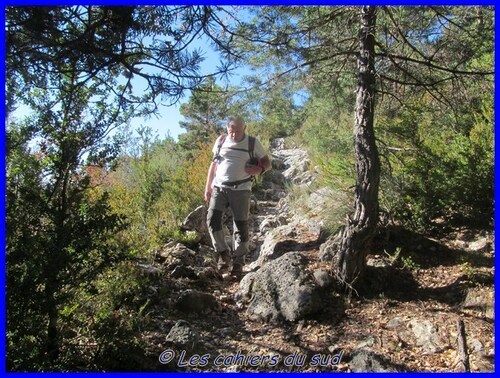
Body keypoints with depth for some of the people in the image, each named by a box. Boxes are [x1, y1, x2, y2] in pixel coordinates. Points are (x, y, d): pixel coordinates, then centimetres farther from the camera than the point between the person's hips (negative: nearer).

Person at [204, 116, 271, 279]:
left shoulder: (253, 143, 1)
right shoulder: (221, 141, 8)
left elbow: (267, 163, 8)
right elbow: (214, 164, 15)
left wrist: (260, 169, -16)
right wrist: (207, 187, 11)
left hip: (240, 190, -2)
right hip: (219, 187, 2)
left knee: (240, 225, -1)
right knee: (212, 219, -12)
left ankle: (238, 263, 10)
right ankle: (224, 254, 5)